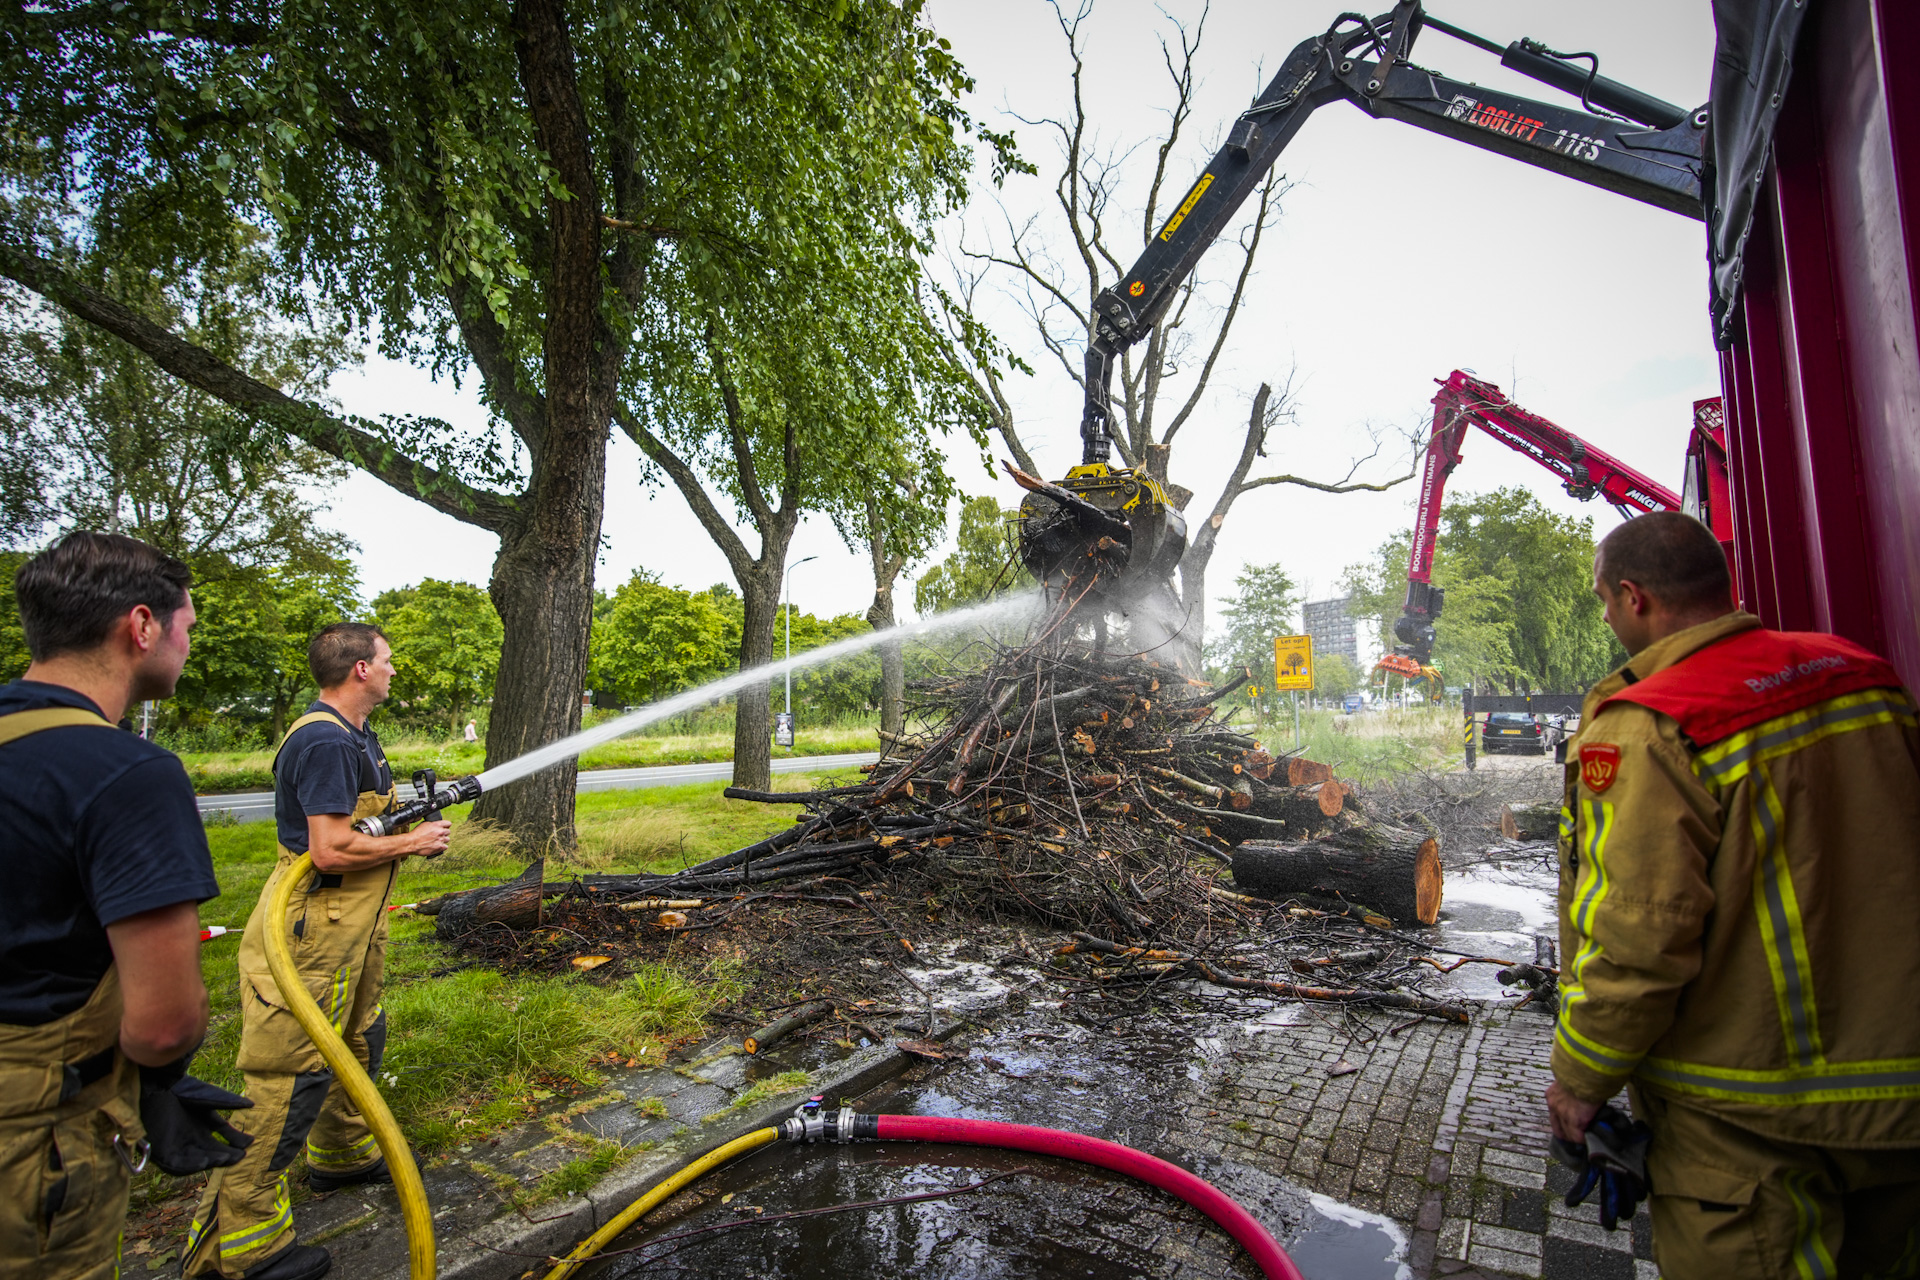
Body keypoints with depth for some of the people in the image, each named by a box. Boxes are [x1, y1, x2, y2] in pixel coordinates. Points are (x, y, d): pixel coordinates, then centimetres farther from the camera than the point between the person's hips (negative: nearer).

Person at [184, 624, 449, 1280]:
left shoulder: (355, 733, 11)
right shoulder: (325, 741, -23)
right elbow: (331, 851, -28)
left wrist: (415, 813, 9)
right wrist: (412, 842, -16)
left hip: (352, 929, 11)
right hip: (311, 935, -11)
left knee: (358, 1042, 24)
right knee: (290, 1075, -3)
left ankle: (343, 1153, 45)